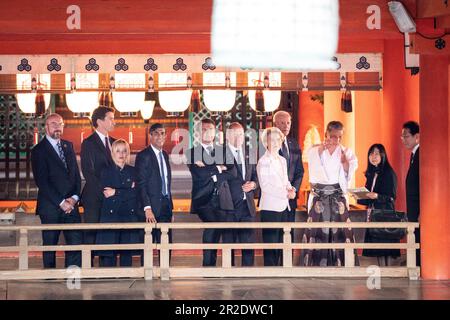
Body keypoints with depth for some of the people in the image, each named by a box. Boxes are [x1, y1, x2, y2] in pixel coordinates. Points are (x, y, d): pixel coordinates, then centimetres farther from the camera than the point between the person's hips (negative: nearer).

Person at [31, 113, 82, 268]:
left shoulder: (68, 146, 15)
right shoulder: (39, 150, -4)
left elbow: (76, 174, 14)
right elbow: (42, 182, -10)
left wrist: (74, 197, -2)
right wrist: (61, 202, -13)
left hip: (71, 205, 5)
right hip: (51, 207, -4)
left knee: (77, 243, -3)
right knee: (50, 246, 3)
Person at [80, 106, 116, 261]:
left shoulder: (114, 142, 15)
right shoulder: (88, 143, -5)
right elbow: (88, 172, -12)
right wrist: (104, 191, -18)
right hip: (94, 199, -6)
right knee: (91, 236, -2)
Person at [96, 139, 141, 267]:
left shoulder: (132, 171, 12)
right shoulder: (106, 171, 8)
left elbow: (135, 193, -2)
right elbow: (105, 193, -5)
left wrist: (116, 192, -6)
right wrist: (127, 191, -8)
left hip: (129, 216, 2)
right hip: (111, 216, -2)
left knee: (127, 252, 2)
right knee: (109, 253, -4)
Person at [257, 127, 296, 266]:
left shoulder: (282, 160, 16)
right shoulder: (263, 161, -8)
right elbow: (265, 186, -14)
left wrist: (291, 189, 0)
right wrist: (285, 193, -16)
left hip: (283, 206, 7)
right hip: (270, 207, -7)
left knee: (281, 243, 9)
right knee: (270, 243, -5)